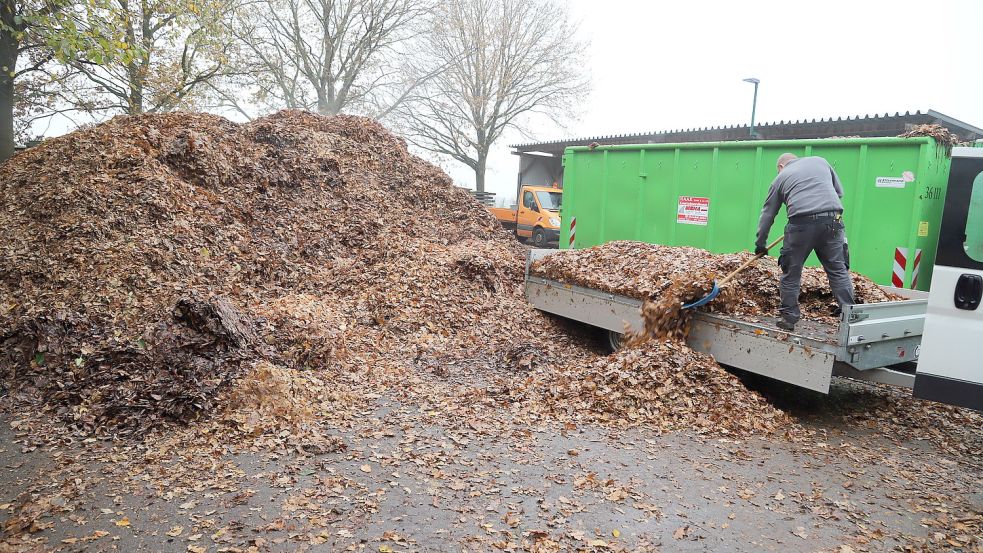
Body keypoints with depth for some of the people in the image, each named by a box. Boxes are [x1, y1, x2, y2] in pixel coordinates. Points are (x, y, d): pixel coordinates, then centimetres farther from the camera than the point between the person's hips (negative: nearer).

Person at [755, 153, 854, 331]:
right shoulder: (820, 161, 23)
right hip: (832, 221, 2)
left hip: (802, 224, -2)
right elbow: (839, 191, 24)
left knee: (791, 273, 9)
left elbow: (768, 213, 18)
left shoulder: (781, 177, 18)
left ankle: (789, 318, 14)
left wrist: (761, 243, 24)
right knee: (838, 270, 9)